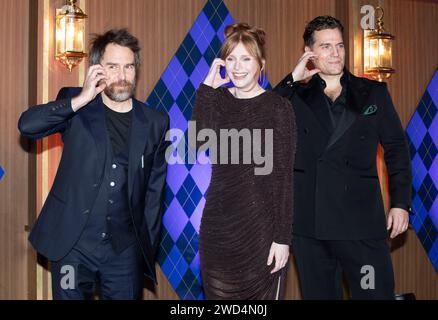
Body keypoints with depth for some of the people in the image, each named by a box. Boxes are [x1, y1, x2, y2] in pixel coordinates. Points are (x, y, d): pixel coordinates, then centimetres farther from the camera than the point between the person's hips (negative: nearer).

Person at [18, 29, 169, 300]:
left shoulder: (155, 122, 4)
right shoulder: (75, 106, 2)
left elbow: (155, 190, 8)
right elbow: (27, 125, -15)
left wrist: (149, 247, 7)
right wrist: (81, 99, -18)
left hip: (126, 252, 1)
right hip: (72, 246, -1)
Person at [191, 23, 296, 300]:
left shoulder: (278, 107, -6)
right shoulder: (217, 99, 6)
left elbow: (284, 176, -8)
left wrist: (282, 237, -11)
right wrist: (207, 87, -11)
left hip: (261, 225, -4)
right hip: (218, 225, 4)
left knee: (261, 293, 5)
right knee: (218, 294, 12)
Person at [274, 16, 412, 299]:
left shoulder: (374, 93, 9)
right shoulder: (296, 97, 8)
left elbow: (396, 149, 9)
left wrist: (401, 203, 1)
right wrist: (292, 80, -6)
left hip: (363, 222, 0)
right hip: (310, 223, 1)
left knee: (376, 294, 1)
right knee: (319, 294, 13)